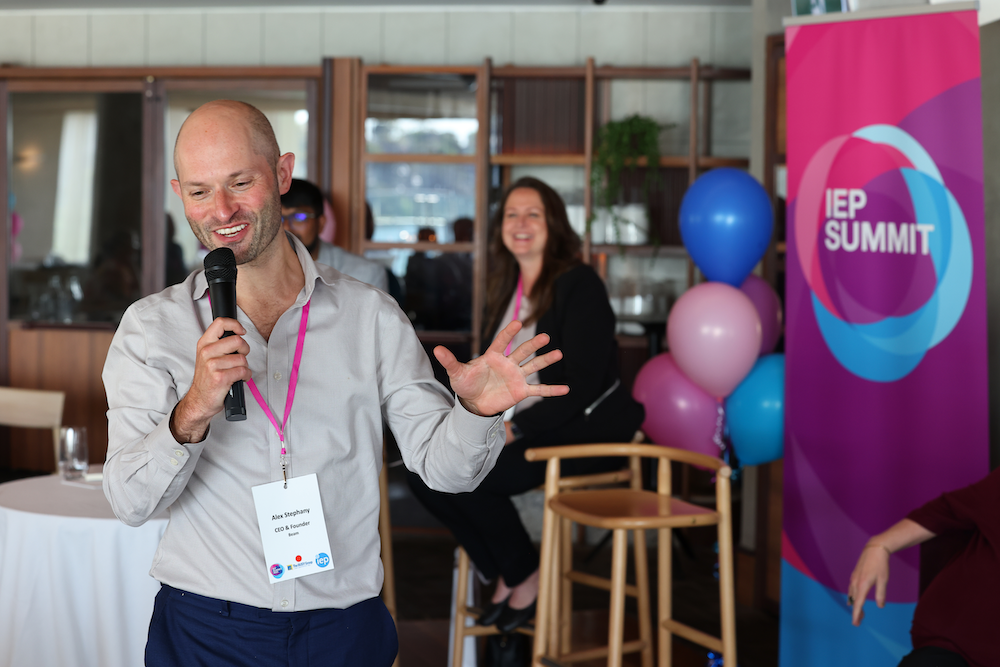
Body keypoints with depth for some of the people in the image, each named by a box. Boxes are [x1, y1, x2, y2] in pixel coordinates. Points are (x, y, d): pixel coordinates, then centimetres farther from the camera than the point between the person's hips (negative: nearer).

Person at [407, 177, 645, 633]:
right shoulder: (508, 287, 13)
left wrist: (515, 429, -22)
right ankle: (502, 576, 7)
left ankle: (526, 577, 0)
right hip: (521, 429, 8)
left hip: (587, 431, -8)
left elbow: (580, 386, -19)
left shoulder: (579, 285, -12)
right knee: (424, 472, -9)